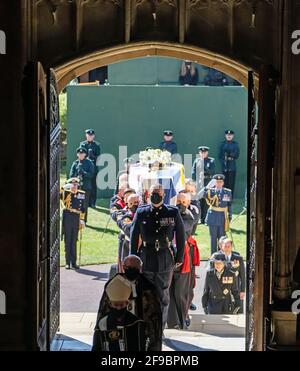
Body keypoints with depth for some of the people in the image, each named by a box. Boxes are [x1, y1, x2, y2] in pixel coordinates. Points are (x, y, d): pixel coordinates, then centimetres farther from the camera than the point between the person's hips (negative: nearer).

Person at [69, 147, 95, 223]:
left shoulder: (89, 163, 3)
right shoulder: (75, 163, 11)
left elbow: (91, 175, -4)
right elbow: (71, 175, 8)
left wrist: (83, 173, -17)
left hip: (86, 187, -2)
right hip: (76, 186, 2)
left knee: (85, 205, -1)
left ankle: (84, 220, 5)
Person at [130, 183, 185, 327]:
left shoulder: (173, 212, 1)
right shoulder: (141, 212, 3)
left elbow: (181, 236, 5)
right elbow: (134, 236, 6)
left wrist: (179, 257, 3)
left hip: (166, 260, 0)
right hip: (146, 259, 0)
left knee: (163, 295, 6)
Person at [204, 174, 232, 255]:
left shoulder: (227, 192, 4)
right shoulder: (211, 191, 2)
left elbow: (229, 205, 7)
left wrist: (229, 217, 4)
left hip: (223, 217, 0)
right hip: (213, 217, 0)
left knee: (222, 237, 4)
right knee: (213, 237, 5)